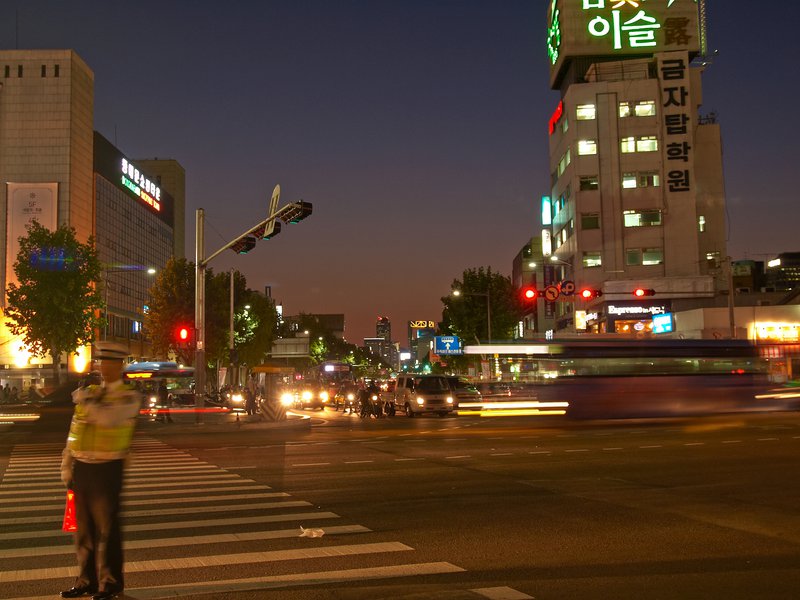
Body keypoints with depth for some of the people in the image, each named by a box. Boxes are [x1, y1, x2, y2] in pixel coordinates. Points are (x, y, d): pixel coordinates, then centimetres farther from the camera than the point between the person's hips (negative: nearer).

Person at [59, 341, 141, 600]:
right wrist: (66, 468, 12)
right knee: (84, 527, 12)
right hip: (81, 467, 6)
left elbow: (108, 417, -27)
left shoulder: (128, 396, -5)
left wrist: (85, 401, -14)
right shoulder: (90, 393, 12)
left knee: (106, 527, 1)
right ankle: (86, 579, 25)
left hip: (107, 469, -5)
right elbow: (73, 434, 15)